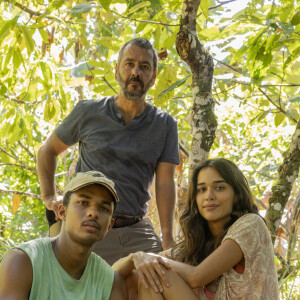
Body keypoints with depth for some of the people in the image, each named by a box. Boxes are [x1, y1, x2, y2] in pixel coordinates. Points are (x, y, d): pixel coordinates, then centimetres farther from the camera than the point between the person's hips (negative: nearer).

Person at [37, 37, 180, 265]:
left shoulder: (165, 125, 5)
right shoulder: (88, 112, 4)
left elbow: (165, 183, -2)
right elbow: (48, 151, 17)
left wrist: (168, 239, -13)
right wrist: (49, 197, 4)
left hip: (136, 232, 1)